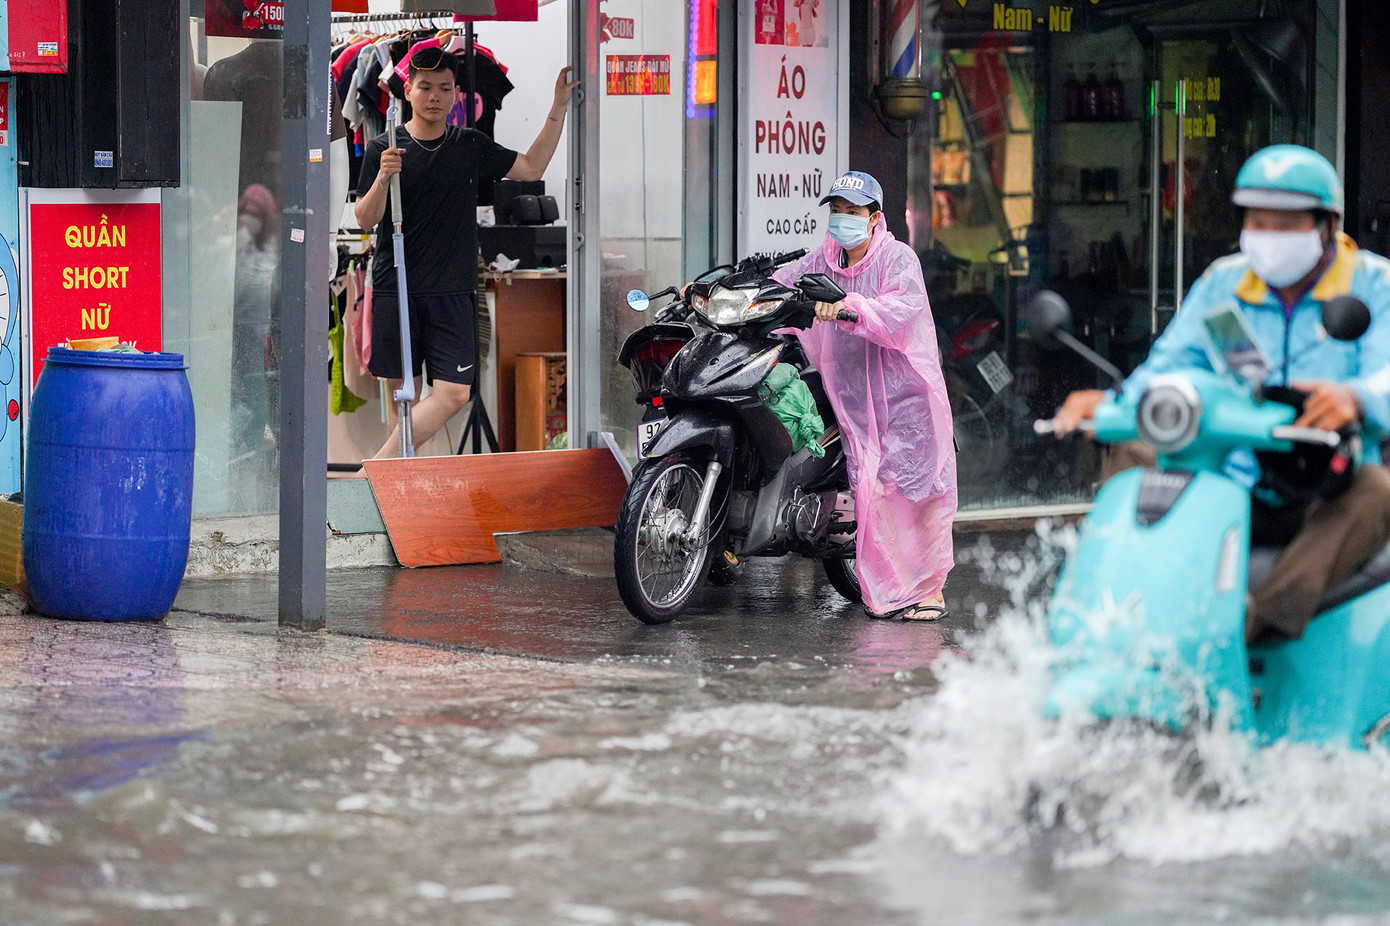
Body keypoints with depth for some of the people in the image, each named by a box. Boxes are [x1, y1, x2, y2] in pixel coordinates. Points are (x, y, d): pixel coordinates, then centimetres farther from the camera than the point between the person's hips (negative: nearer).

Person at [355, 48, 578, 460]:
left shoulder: (471, 146, 10)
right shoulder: (382, 149, 1)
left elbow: (531, 167, 19)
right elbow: (365, 219, -4)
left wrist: (559, 108, 14)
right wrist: (382, 177, -22)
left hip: (451, 291, 2)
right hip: (395, 288, -2)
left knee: (454, 393, -12)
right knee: (404, 392, 1)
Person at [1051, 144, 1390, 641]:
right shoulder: (1221, 283, 12)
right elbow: (1171, 364, 3)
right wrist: (1112, 403, -20)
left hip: (1323, 506, -4)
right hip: (1230, 489, 4)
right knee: (1130, 456, -15)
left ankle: (1257, 620, -50)